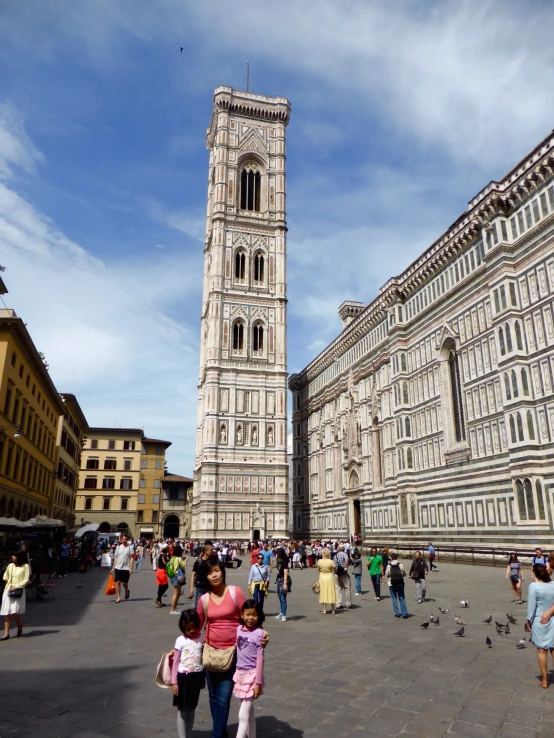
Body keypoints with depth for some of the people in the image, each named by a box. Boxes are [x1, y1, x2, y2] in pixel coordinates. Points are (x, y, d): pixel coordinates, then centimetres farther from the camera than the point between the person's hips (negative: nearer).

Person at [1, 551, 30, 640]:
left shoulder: (25, 566, -4)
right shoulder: (10, 565, 9)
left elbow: (26, 580, -6)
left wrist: (16, 586, -15)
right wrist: (5, 578, 7)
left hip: (18, 591, -5)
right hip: (8, 589, 5)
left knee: (14, 612, -10)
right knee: (6, 613, 0)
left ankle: (19, 626, 18)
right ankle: (6, 633, 6)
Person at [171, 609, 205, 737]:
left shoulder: (202, 638, -3)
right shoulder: (180, 641, -9)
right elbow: (176, 662, -4)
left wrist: (203, 678, 8)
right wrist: (174, 682, -5)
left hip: (196, 677, 2)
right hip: (183, 677, -2)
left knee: (191, 709, 15)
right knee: (182, 710, 6)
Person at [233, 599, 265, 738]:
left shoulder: (259, 633, -15)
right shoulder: (239, 629, 1)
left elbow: (260, 659, -13)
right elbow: (237, 652, 9)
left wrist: (258, 682, -13)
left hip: (252, 675, -6)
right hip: (240, 674, 6)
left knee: (243, 715, -5)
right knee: (249, 713, 18)